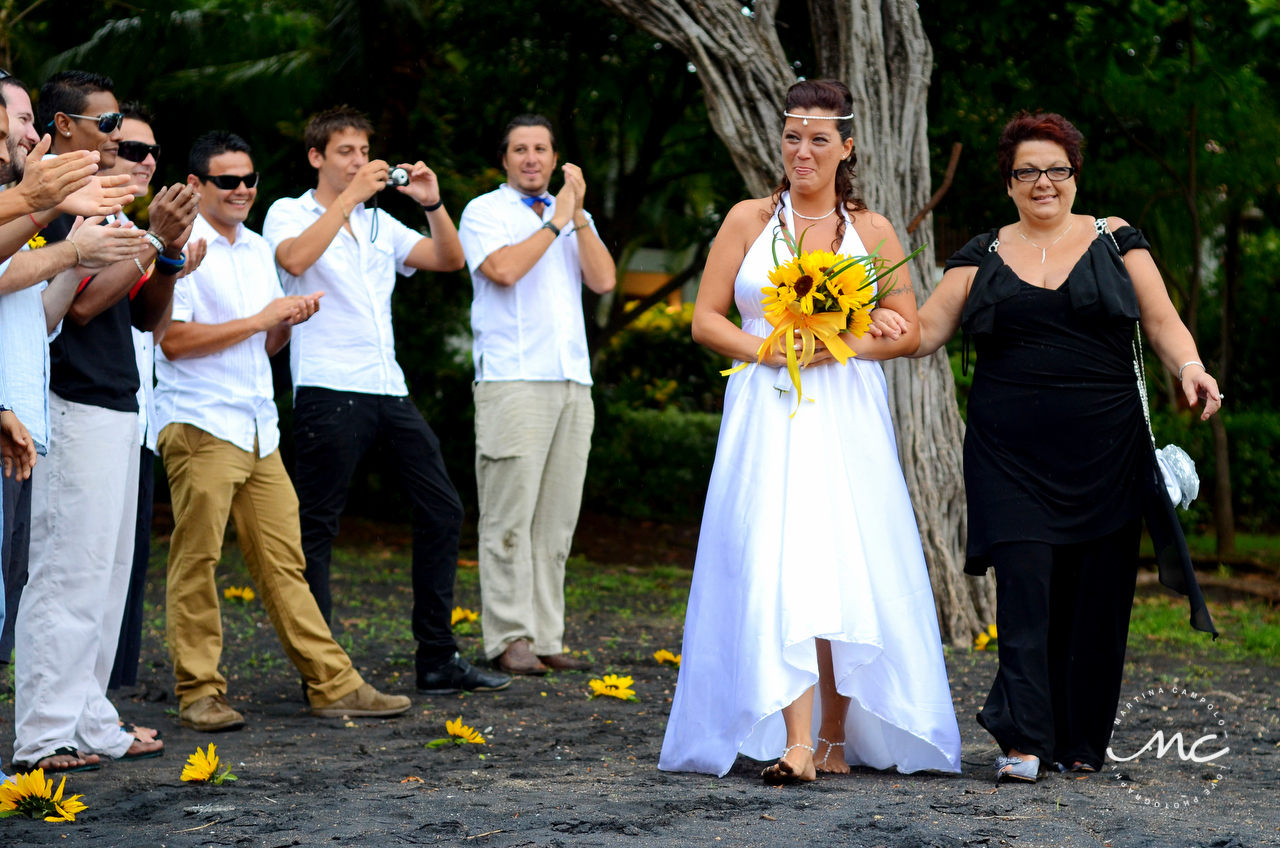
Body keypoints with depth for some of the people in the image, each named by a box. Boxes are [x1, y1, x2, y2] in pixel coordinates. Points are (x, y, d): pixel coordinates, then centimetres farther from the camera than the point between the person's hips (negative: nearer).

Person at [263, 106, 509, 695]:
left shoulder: (380, 224, 20)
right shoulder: (290, 214, 4)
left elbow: (449, 260, 13)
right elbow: (295, 258, -18)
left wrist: (433, 204, -3)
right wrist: (351, 196, -18)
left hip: (388, 389, 7)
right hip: (328, 389, -6)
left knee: (442, 509, 6)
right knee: (317, 526, -4)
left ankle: (437, 658, 12)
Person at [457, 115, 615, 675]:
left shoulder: (574, 218, 20)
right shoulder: (486, 211, 5)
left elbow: (603, 280, 4)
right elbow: (503, 269, -14)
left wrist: (578, 213, -2)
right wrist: (554, 222, -6)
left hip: (572, 381, 6)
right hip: (512, 381, -5)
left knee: (556, 520, 5)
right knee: (509, 518, -8)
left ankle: (545, 639, 9)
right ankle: (509, 640, -6)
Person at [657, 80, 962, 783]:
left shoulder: (872, 231, 10)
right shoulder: (748, 220, 9)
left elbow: (908, 332, 7)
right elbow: (706, 320, 6)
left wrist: (839, 345, -9)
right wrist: (769, 350, -10)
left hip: (847, 415, 1)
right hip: (767, 414, -1)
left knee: (845, 570, -2)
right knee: (777, 566, -15)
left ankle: (836, 738, 9)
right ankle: (796, 741, -21)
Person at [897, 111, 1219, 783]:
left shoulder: (1115, 241, 9)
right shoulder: (982, 257, 11)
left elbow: (1162, 323, 5)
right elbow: (924, 333, 8)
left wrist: (1189, 369, -14)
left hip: (1105, 450, 0)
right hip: (1012, 455, 0)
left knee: (1095, 594, 1)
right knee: (1025, 583, -11)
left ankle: (1081, 741, 13)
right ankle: (1024, 740, -13)